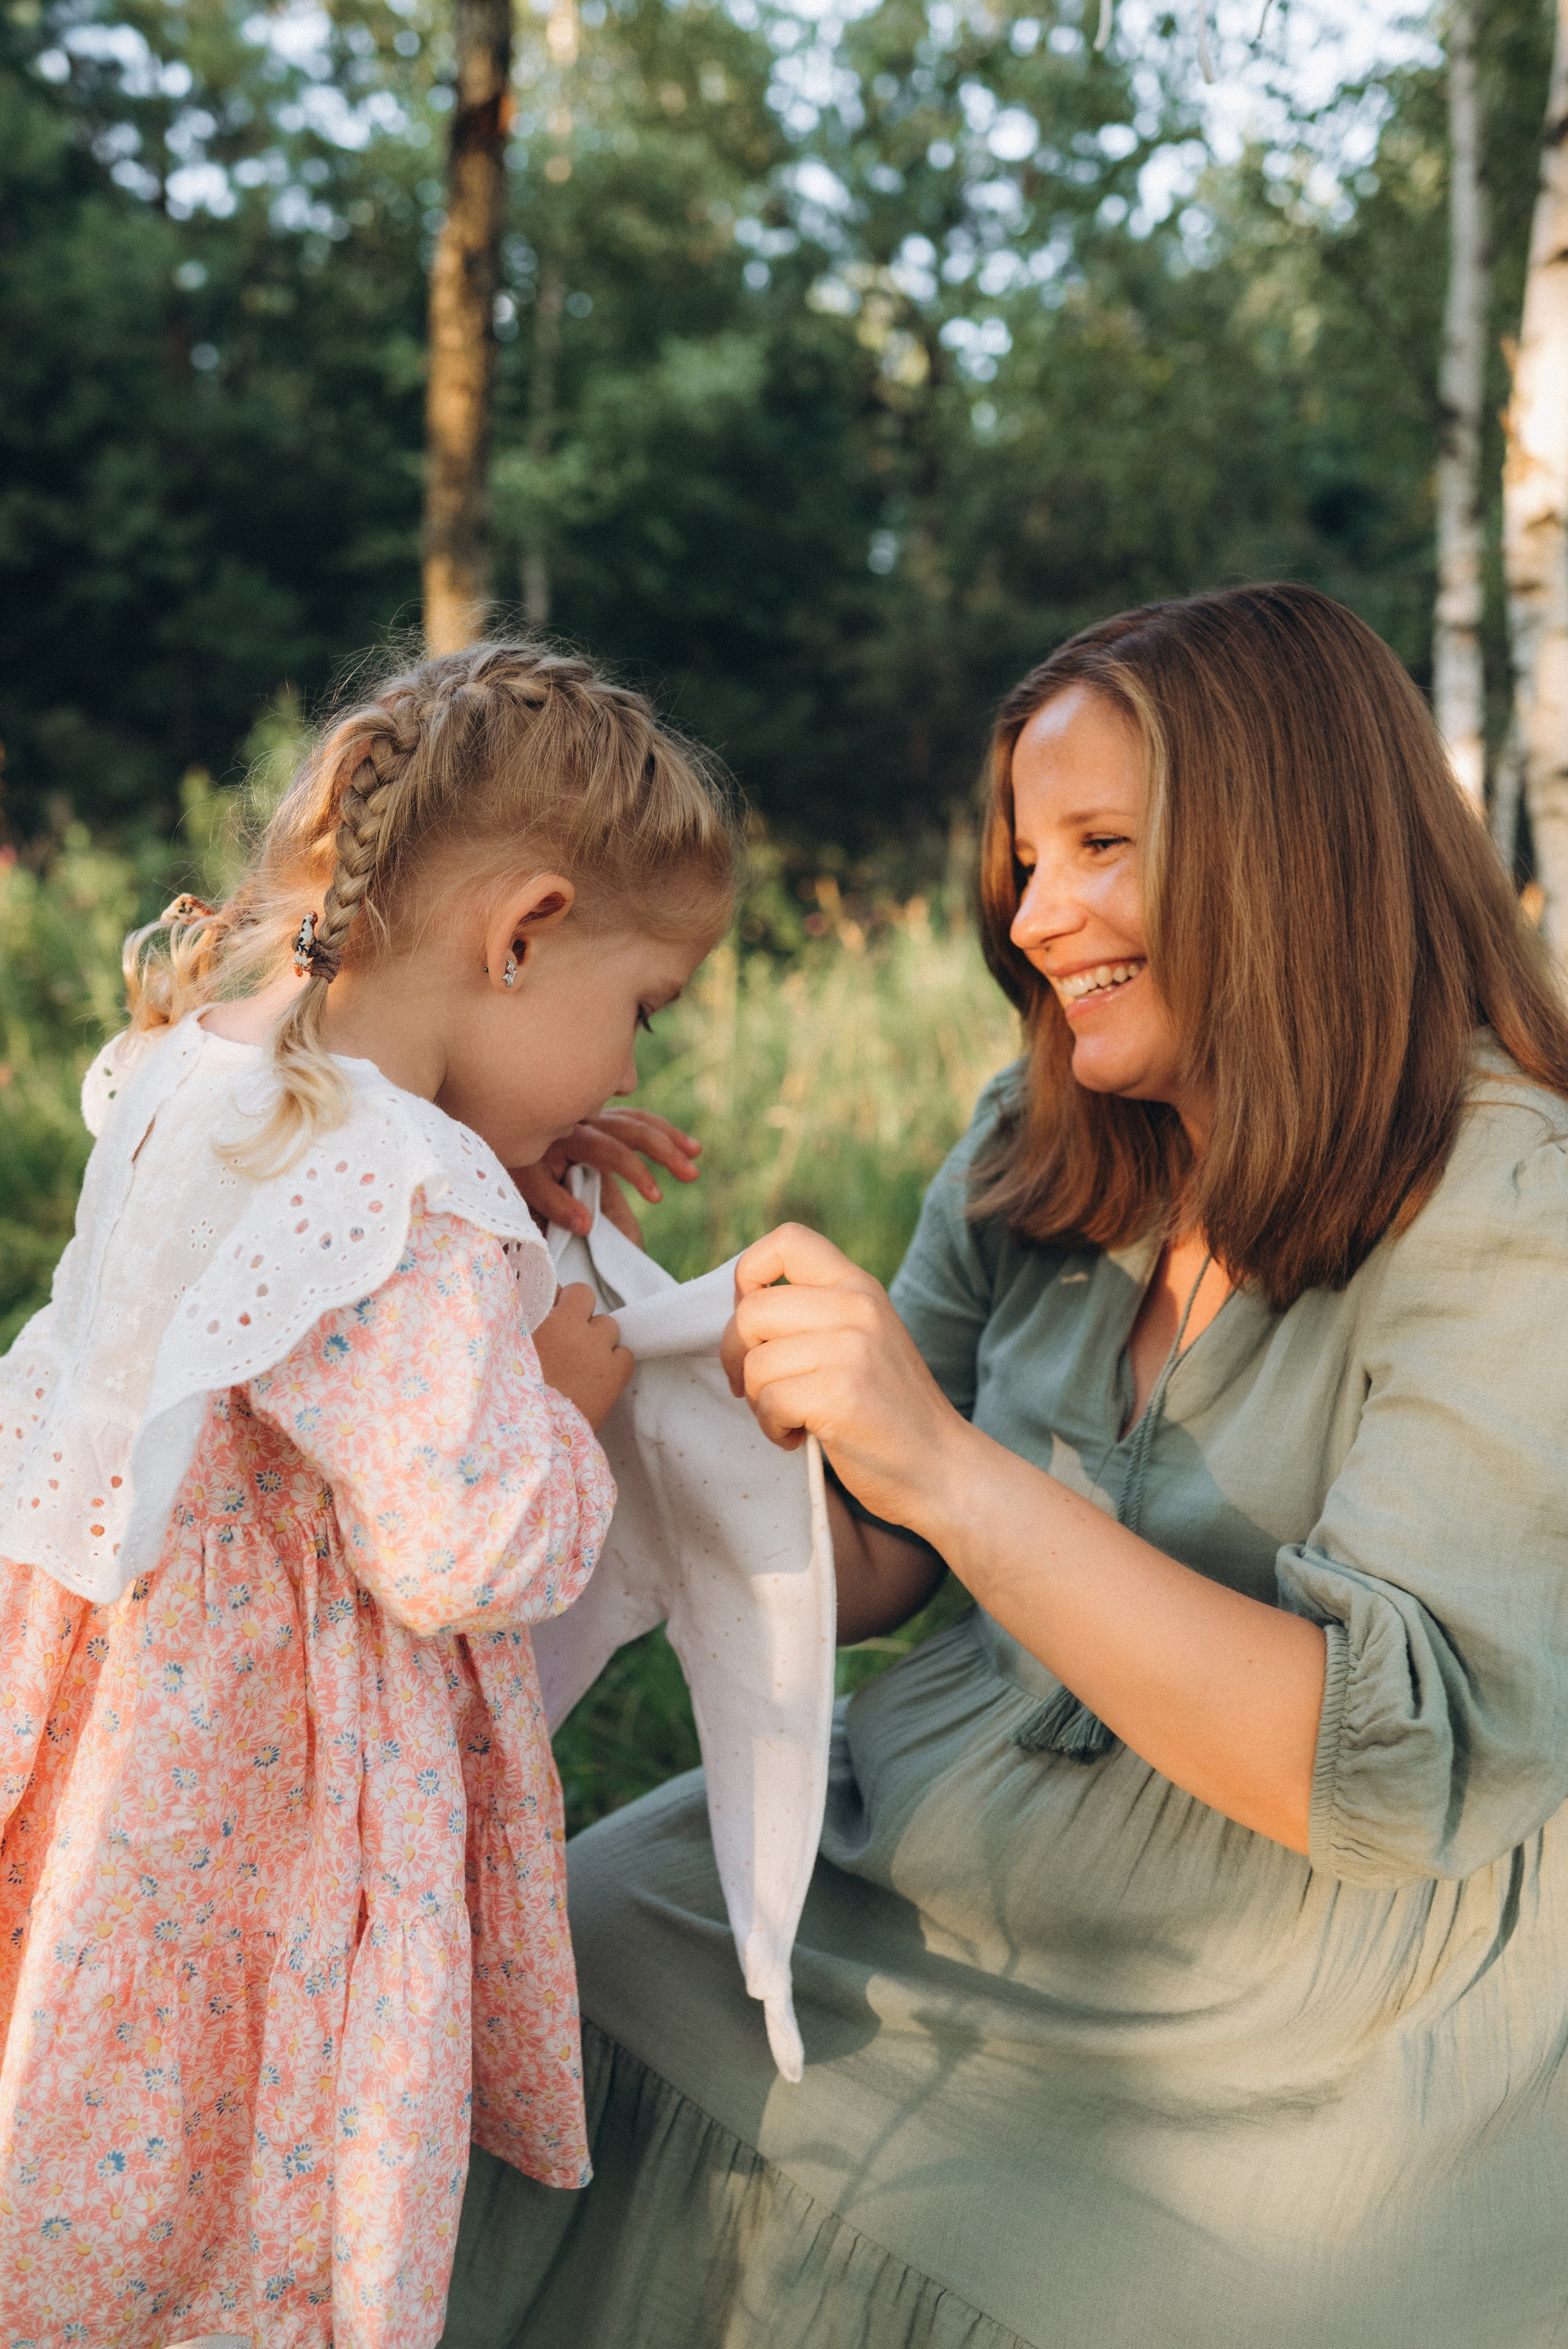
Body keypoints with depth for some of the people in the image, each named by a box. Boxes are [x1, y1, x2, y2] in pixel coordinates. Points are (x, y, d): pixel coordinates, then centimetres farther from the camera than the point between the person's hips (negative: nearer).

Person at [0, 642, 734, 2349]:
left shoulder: (213, 1076, 0)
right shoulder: (409, 1209, -28)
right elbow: (464, 1548, -28)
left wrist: (499, 1167, 10)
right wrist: (566, 1396, -10)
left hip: (141, 1729, 9)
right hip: (273, 1806, -8)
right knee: (259, 2210, 13)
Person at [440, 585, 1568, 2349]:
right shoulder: (1034, 1155, 2)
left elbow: (1382, 1777, -24)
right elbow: (861, 1574, 6)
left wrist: (949, 1466, -31)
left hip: (1298, 2050, -5)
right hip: (915, 1871, 6)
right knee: (562, 1941, -7)